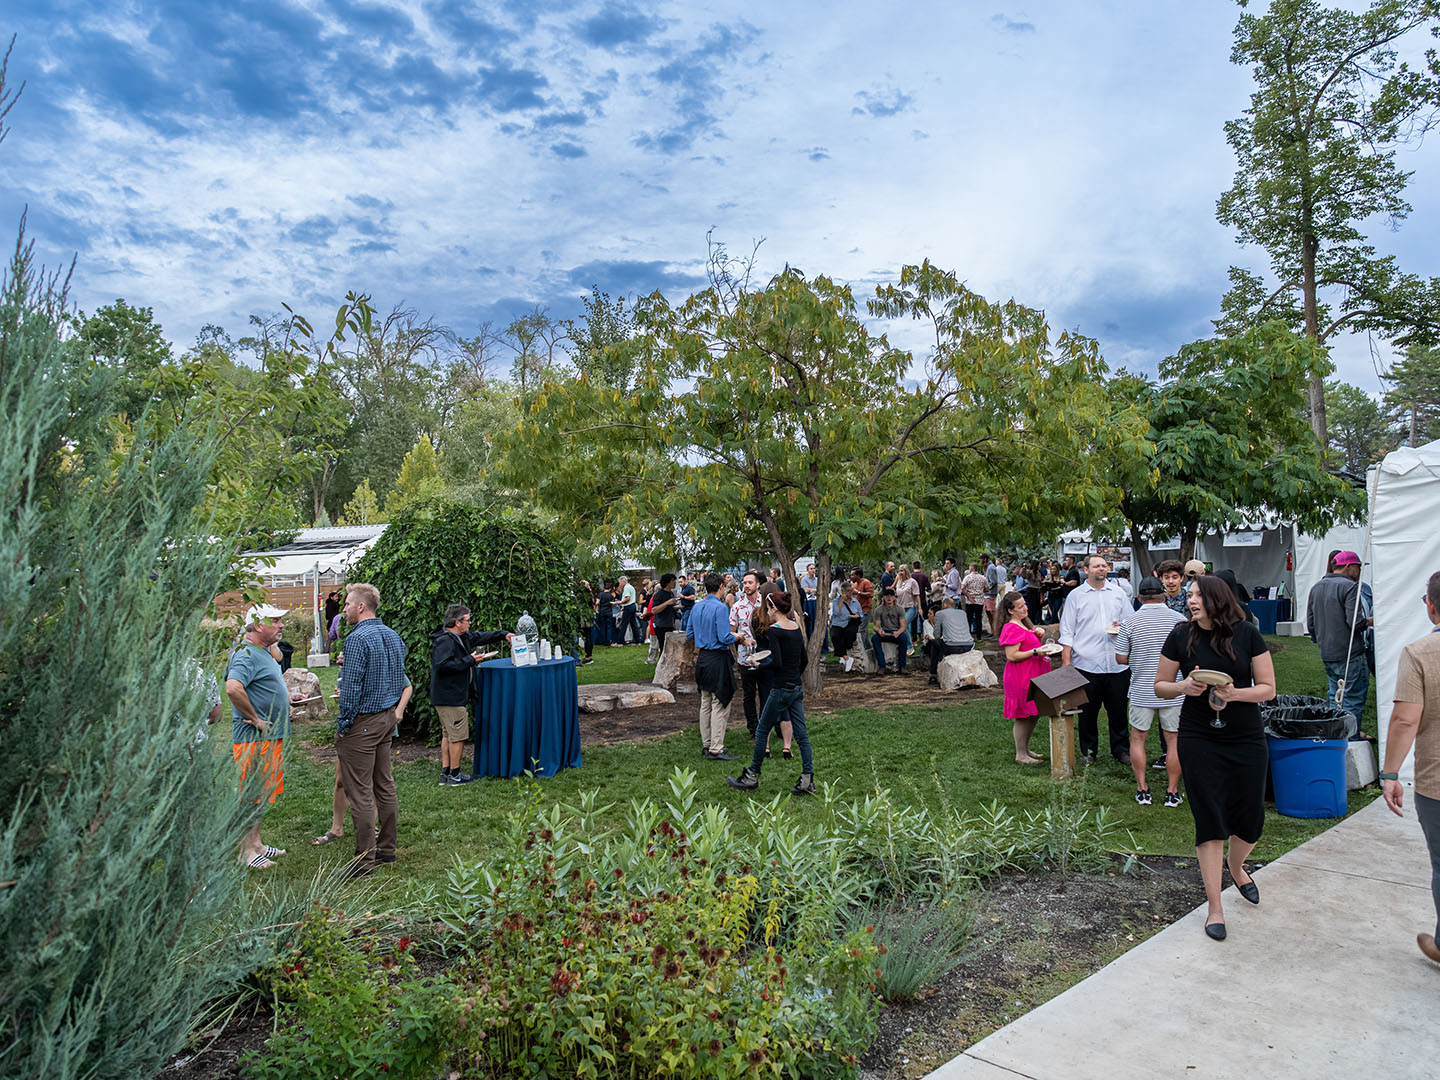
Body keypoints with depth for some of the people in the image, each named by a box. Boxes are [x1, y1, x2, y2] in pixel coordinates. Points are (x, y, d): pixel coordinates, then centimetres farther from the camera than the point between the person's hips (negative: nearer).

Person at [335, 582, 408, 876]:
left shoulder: (358, 638, -18)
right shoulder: (393, 636, 9)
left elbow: (351, 686, -20)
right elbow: (401, 680, 16)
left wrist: (343, 724, -12)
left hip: (362, 723, -9)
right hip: (387, 718, 9)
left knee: (359, 792, -2)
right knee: (384, 785, 15)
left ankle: (364, 860, 3)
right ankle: (387, 847, 25)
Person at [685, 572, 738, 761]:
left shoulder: (696, 607, 7)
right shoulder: (720, 607, -17)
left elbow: (689, 634, 13)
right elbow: (724, 637, -21)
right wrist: (736, 637, -2)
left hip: (702, 657, 8)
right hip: (718, 659, -8)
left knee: (705, 704, 15)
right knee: (720, 705, -3)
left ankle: (706, 745, 23)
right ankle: (716, 750, -1)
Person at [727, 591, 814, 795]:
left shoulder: (774, 630, -15)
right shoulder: (796, 627, 7)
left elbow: (777, 662, -23)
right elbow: (804, 660, 12)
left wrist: (759, 661, -6)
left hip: (781, 689, -7)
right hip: (797, 688, 7)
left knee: (762, 732, 7)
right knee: (801, 734, 8)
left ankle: (751, 778, 17)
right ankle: (807, 780, 6)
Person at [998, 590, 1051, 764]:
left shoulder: (1023, 624, 15)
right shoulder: (1012, 628, -17)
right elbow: (1012, 656, -22)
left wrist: (1036, 635, 8)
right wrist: (1035, 652, -24)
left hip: (1032, 675, 10)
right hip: (1020, 678, -10)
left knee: (1034, 714, 15)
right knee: (1022, 717, -3)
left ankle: (1026, 750, 27)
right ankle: (1021, 755, 6)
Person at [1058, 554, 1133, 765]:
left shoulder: (1118, 593, 10)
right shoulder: (1076, 596, 3)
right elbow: (1067, 632, 2)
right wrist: (1066, 661, -4)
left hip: (1117, 664, 2)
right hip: (1086, 664, -2)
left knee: (1119, 709, 7)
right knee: (1087, 711, 7)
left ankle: (1121, 749, 21)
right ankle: (1088, 750, 20)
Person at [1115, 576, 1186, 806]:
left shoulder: (1129, 621, -6)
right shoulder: (1179, 620, -4)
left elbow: (1120, 658, -3)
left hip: (1141, 691, 0)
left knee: (1137, 739, 12)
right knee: (1173, 741, 10)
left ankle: (1142, 790, 12)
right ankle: (1172, 792, 14)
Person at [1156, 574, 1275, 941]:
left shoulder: (1247, 635, -3)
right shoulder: (1181, 636, -2)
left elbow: (1268, 688, -2)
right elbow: (1160, 686, 5)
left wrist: (1234, 693, -19)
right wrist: (1184, 686, -16)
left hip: (1247, 740, 1)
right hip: (1199, 742, -1)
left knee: (1250, 819, 8)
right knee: (1210, 821, 1)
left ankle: (1236, 868, 43)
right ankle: (1215, 907, 12)